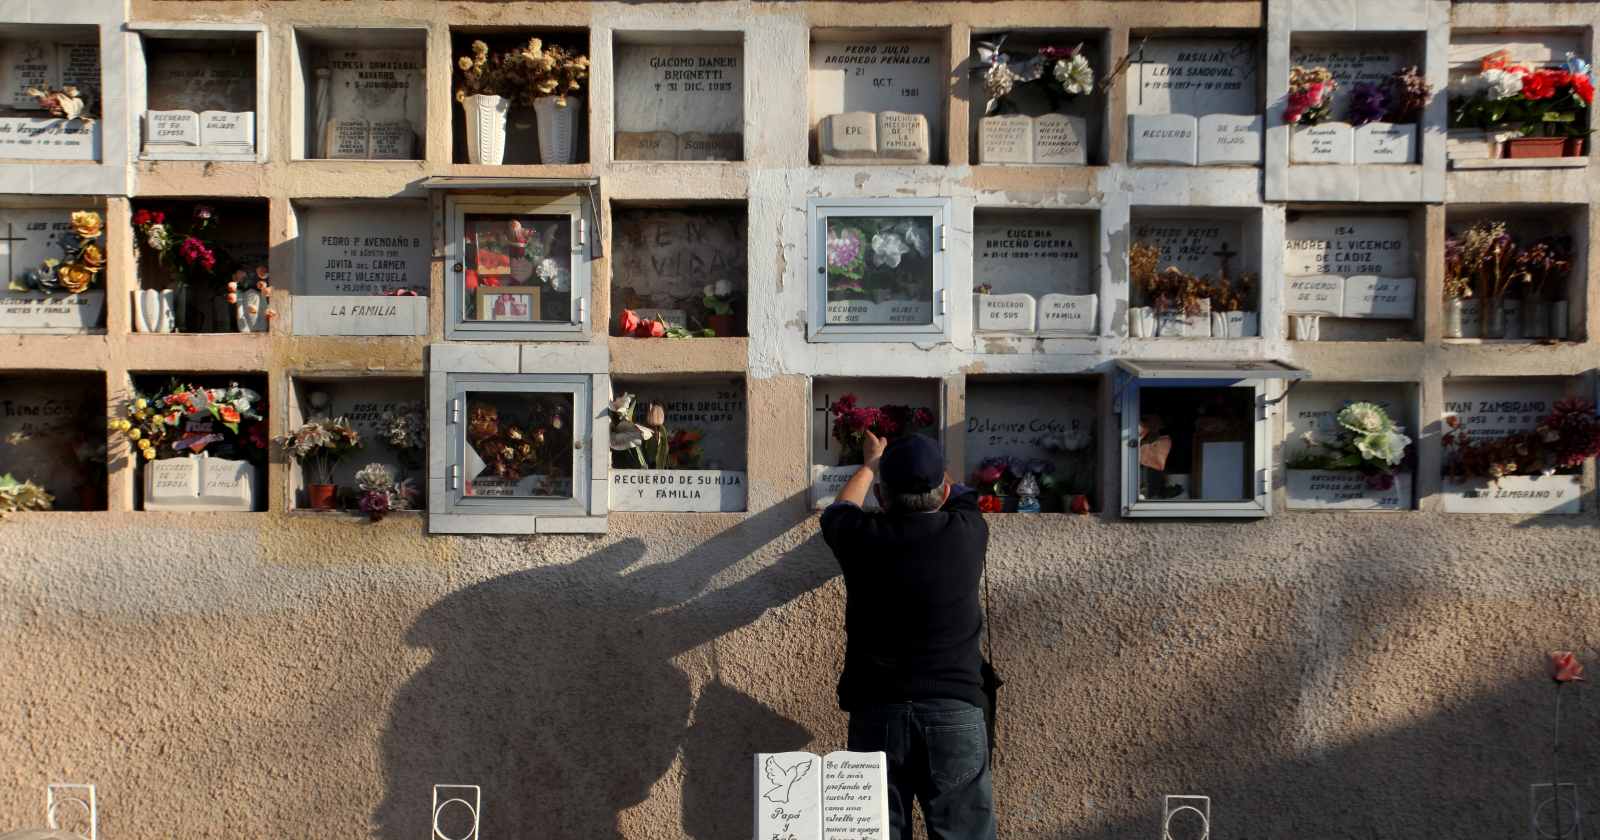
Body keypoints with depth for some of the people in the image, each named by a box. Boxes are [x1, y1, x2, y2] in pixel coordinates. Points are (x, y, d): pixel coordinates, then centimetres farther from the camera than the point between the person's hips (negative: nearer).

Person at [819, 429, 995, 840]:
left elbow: (839, 509, 22)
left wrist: (871, 463, 40)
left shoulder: (863, 539, -3)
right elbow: (961, 494, 25)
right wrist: (928, 465, 44)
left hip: (876, 712, 1)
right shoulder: (967, 533, -1)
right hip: (955, 712, 0)